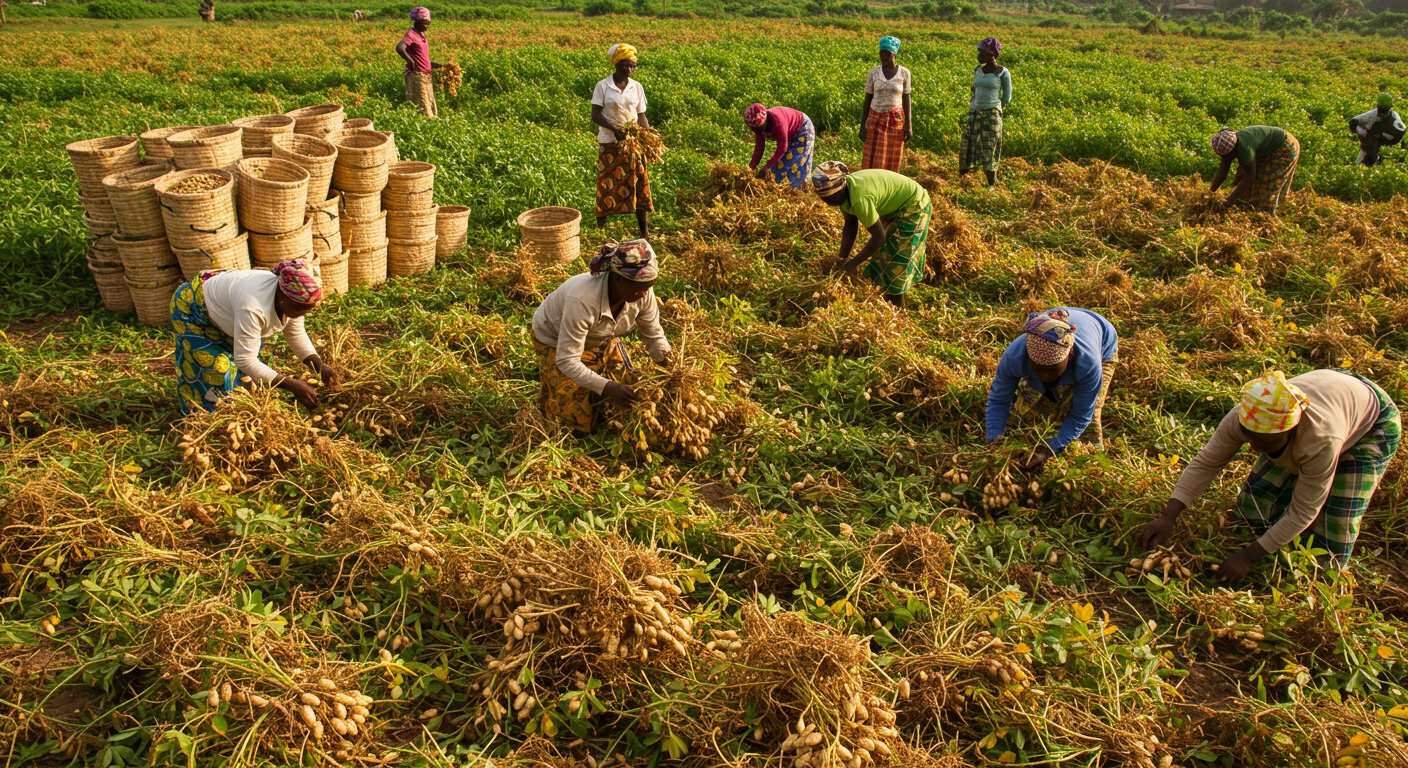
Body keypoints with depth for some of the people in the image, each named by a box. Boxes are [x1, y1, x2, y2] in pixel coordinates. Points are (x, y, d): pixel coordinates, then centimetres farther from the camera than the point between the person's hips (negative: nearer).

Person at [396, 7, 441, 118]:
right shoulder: (411, 34, -15)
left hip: (426, 75, 9)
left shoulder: (421, 34, 12)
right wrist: (411, 62, -22)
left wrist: (431, 64, 12)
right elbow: (399, 48, -31)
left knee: (430, 104, 14)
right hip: (416, 75, -9)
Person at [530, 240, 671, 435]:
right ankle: (547, 389, 24)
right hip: (556, 339, -5)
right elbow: (566, 361, -39)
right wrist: (606, 387, -47)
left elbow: (654, 336, -12)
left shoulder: (643, 292, -27)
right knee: (580, 423, -5)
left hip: (600, 338, 5)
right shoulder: (582, 300, -44)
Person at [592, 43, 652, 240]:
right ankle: (601, 230, 11)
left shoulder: (637, 87, 7)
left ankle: (645, 232, 4)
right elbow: (595, 115, -9)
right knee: (607, 186, 0)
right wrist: (614, 129, -25)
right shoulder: (602, 86, -3)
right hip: (609, 144, -2)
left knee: (639, 185, -1)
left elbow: (641, 116, 10)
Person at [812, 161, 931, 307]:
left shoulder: (860, 199, -37)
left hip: (913, 208, -9)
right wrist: (842, 259, 0)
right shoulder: (843, 192, -9)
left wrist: (854, 263, -20)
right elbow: (850, 226, 3)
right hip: (895, 208, 9)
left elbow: (879, 237, -30)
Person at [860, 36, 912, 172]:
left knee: (892, 160, 3)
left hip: (896, 120, 0)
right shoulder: (874, 72, 0)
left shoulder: (904, 73, -1)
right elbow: (867, 99, 3)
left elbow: (906, 99, 1)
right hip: (875, 119, 0)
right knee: (873, 160, -2)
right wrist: (863, 125, 0)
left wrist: (909, 126, -3)